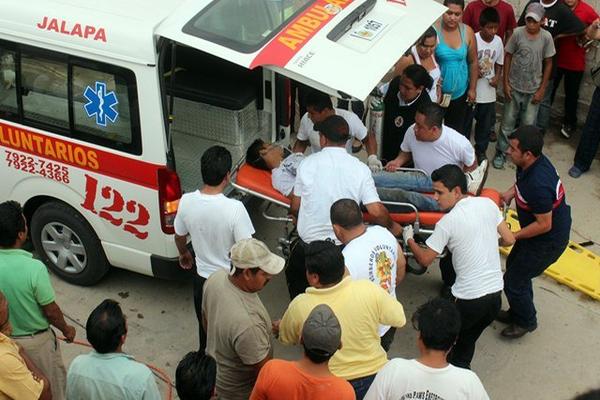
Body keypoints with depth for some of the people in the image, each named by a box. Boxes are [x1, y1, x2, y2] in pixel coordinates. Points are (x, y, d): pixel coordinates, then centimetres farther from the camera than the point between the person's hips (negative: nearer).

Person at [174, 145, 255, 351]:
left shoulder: (186, 201, -17)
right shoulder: (234, 208, -30)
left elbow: (179, 237, 2)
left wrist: (184, 254, 24)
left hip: (202, 278, 4)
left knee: (205, 328, 27)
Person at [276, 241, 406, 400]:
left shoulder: (299, 306, -17)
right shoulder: (369, 289, -19)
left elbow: (286, 338, 4)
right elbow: (399, 319, -2)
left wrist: (279, 327, 27)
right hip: (374, 375, 2)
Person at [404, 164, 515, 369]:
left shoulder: (447, 222, -14)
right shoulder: (488, 204, 0)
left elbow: (425, 259, -6)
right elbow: (509, 239, 8)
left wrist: (409, 240, 12)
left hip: (470, 299, -6)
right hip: (495, 293, 6)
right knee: (466, 344, 24)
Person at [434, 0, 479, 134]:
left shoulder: (467, 32, -4)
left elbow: (473, 62, 5)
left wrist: (472, 88, 8)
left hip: (460, 92, 3)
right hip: (437, 92, -3)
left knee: (457, 131, 15)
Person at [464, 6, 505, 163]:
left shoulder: (498, 41, -2)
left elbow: (499, 63, 10)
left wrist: (497, 77, -7)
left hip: (488, 91, 4)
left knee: (486, 123, 15)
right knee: (466, 122, 9)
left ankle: (481, 150, 33)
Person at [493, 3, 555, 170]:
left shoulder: (546, 37, -9)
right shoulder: (518, 33, -11)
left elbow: (548, 63, -1)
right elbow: (508, 57, -1)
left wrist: (542, 89, -3)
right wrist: (506, 83, -4)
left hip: (533, 89, 0)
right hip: (514, 87, 0)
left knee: (528, 125, 6)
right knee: (507, 122, 9)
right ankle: (501, 153, 23)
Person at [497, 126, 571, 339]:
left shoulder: (538, 185, -39)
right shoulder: (535, 162, -11)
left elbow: (544, 225, -28)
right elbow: (522, 182, 13)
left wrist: (513, 237, -20)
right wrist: (510, 192, -5)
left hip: (549, 241, -9)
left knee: (513, 280, 4)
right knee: (513, 264, 24)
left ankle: (526, 321, 30)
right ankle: (517, 313, 45)